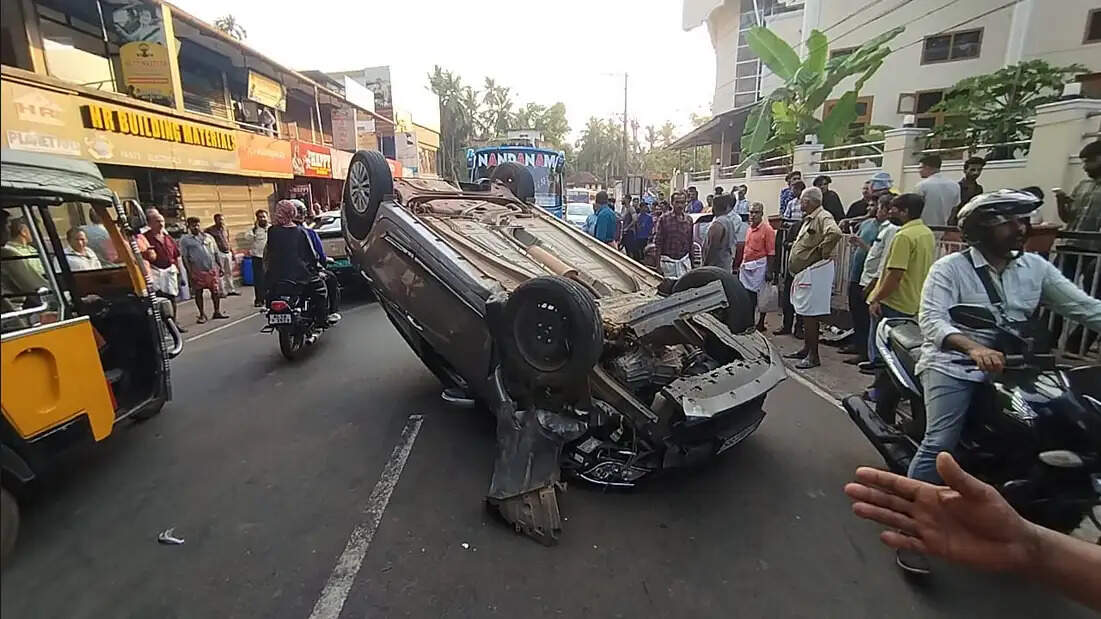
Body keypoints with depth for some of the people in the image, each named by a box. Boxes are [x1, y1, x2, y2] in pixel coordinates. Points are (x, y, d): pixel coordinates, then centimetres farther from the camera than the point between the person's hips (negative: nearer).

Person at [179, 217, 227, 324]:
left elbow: (216, 253, 15)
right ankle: (202, 315, 12)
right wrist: (189, 272, -10)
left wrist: (220, 267, 10)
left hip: (212, 269, 3)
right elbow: (185, 257, -3)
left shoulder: (208, 237, 13)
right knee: (198, 293, 3)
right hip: (197, 271, -3)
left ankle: (217, 312, 17)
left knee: (216, 291, 5)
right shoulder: (184, 239, 2)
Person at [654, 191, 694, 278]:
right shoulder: (664, 219, -3)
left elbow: (691, 243, 14)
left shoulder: (689, 220, 8)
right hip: (668, 261, -3)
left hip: (684, 260, 3)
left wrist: (692, 262, 12)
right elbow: (657, 242, -4)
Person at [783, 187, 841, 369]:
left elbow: (835, 233, -34)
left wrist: (823, 252, -21)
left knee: (810, 314, -6)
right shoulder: (809, 219, 17)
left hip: (814, 272, -10)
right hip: (803, 272, 10)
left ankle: (813, 355, 2)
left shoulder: (823, 217, -14)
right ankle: (806, 349, 28)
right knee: (804, 313, 16)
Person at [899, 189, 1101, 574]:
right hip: (954, 364, -6)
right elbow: (931, 320, -20)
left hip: (1011, 365, 7)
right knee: (940, 444, -18)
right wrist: (974, 347, -37)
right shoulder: (949, 268, -7)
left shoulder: (1035, 267, 10)